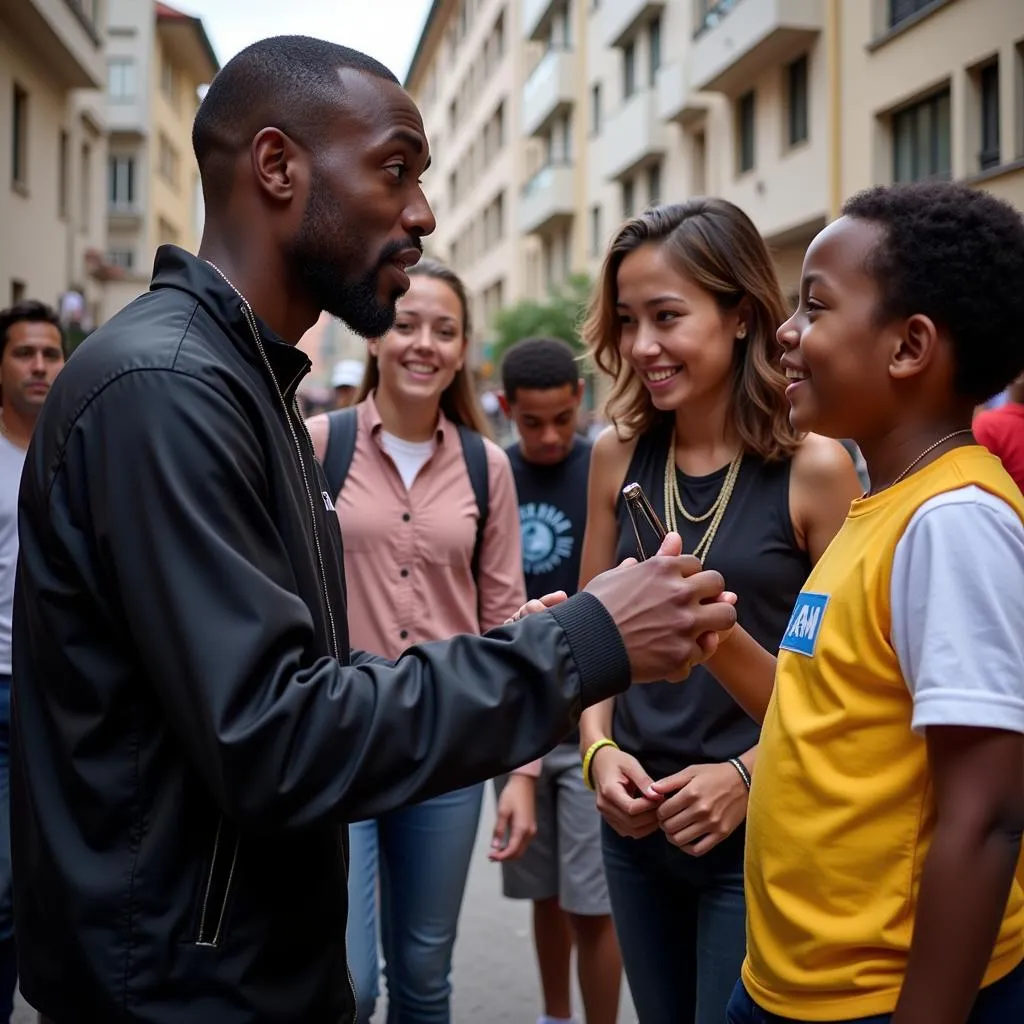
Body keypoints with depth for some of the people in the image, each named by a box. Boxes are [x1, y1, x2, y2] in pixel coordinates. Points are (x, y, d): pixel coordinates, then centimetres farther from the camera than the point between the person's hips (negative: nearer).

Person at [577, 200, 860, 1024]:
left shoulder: (813, 468, -12)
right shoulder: (619, 455, 0)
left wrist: (748, 775, -17)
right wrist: (600, 752, -6)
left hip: (758, 833, -4)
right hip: (637, 823, 5)